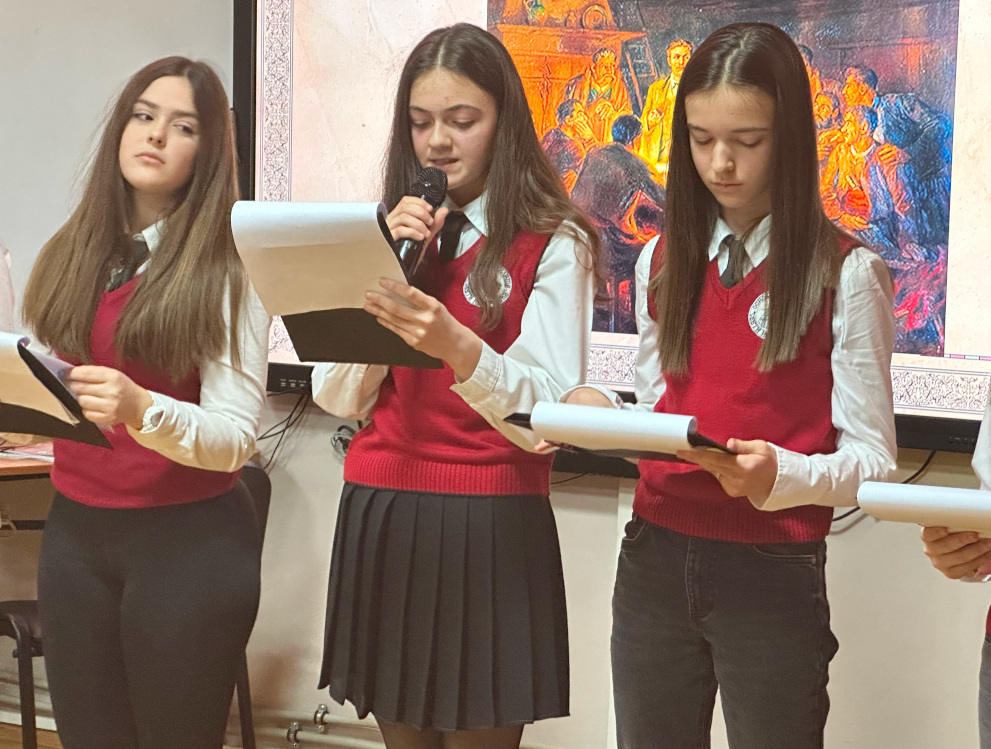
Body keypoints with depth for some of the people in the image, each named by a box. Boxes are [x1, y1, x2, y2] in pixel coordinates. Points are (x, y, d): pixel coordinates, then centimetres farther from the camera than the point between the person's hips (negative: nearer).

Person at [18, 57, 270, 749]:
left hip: (188, 538, -4)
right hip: (74, 529, 4)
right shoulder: (69, 255, 6)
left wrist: (140, 409, -31)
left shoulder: (226, 273, -8)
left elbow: (235, 439, -14)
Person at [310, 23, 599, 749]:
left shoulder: (553, 243, -4)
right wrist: (385, 268, -8)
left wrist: (457, 348, -32)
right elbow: (337, 397, 3)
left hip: (490, 526, -4)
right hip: (379, 517, 5)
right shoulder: (394, 232, 10)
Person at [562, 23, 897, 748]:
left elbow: (871, 458, -8)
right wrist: (601, 410, -5)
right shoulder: (664, 261, 7)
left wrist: (779, 476, -27)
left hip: (775, 574, -4)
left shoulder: (846, 274, -8)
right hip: (654, 559, 4)